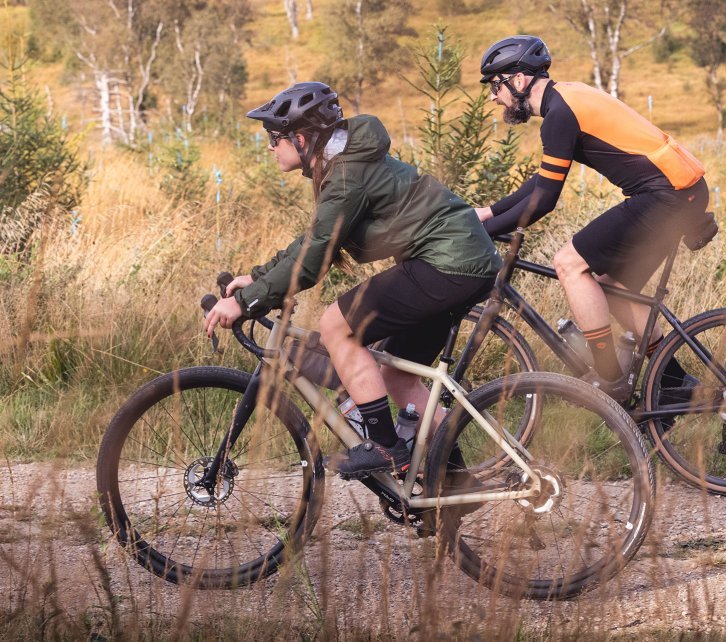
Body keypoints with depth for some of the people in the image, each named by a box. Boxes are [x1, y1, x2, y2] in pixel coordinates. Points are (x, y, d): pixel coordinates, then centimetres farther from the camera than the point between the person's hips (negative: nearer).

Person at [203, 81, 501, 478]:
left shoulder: (348, 174, -17)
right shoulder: (341, 163, 14)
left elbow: (313, 257, -19)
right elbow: (316, 242, 22)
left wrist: (246, 301, -15)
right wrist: (257, 278, 17)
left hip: (447, 263, -11)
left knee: (336, 327, -11)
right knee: (394, 373, 16)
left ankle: (385, 447, -9)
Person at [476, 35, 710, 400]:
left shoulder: (561, 112, -14)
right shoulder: (567, 99, 16)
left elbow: (543, 199, -14)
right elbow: (544, 180, 25)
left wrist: (483, 230, -7)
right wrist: (489, 212, 22)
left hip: (669, 198, -10)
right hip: (684, 193, 10)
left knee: (570, 263, -8)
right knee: (613, 288, 17)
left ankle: (609, 380, -4)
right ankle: (676, 383, 21)